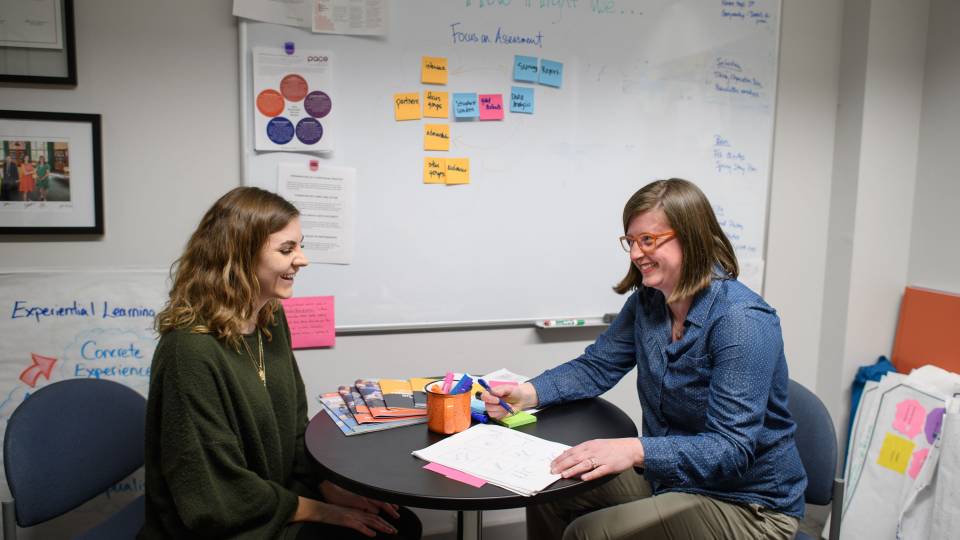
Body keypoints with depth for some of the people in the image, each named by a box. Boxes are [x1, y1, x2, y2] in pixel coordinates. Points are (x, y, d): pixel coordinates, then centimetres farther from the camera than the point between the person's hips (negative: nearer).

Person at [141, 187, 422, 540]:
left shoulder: (271, 320, 1)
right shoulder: (191, 351, -25)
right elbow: (221, 496, -22)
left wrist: (332, 489, -5)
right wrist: (327, 512, -15)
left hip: (280, 496, 7)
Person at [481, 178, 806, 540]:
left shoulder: (742, 320, -25)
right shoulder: (647, 301, -1)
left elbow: (732, 449, -29)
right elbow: (595, 367, 6)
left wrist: (636, 450, -43)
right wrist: (527, 394, -12)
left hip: (746, 505, -7)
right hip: (669, 476, 7)